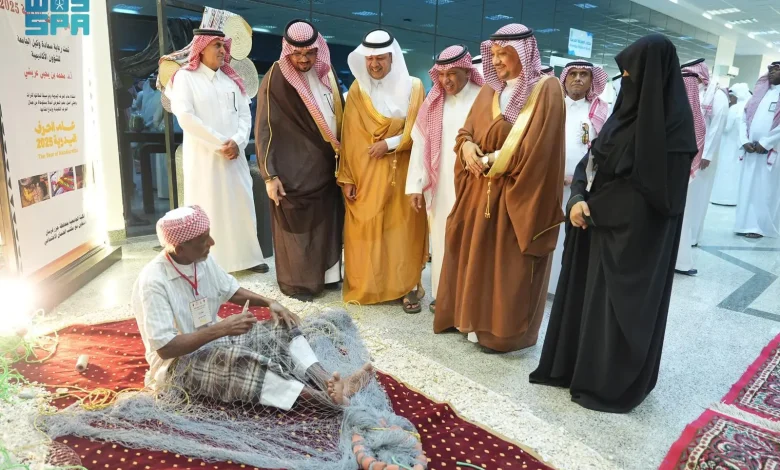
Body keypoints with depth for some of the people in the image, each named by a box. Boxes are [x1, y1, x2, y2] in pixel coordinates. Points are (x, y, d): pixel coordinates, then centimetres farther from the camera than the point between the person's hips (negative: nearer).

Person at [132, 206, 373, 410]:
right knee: (237, 359, -36)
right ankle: (324, 397, -41)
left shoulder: (203, 260, -3)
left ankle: (327, 383, -27)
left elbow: (232, 291, 12)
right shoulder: (153, 283, -24)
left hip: (214, 340, 8)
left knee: (279, 330, -9)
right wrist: (221, 329, -30)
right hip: (178, 363, -8)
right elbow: (165, 348, -27)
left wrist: (269, 303, -6)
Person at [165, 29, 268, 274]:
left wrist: (238, 142, -11)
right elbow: (185, 118, -12)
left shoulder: (231, 78, 14)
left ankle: (247, 256, 18)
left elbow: (245, 113, 7)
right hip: (203, 156, -4)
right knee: (208, 208, 0)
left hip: (234, 155, 5)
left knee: (242, 204, 7)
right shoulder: (185, 77, -1)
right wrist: (219, 143, -14)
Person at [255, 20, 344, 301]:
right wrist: (270, 175, -17)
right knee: (297, 225, 4)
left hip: (326, 166, 6)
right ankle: (296, 282, 21)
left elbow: (338, 115, 15)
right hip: (294, 169, -6)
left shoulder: (325, 73, 6)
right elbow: (264, 130, -13)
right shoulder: (276, 80, -12)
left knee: (327, 222, 13)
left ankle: (326, 274, 30)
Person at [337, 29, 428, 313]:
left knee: (403, 227, 1)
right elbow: (349, 136, 3)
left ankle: (408, 286, 11)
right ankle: (366, 286, 17)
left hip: (401, 172, -1)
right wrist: (346, 177, -2)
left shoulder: (412, 87, 1)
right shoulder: (357, 90, 5)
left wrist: (389, 144, -13)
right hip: (364, 173, 1)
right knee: (365, 229, 3)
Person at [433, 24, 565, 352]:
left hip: (517, 195, -6)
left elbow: (537, 147, -15)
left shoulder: (546, 90, -7)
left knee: (508, 266, 0)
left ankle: (505, 331, 13)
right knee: (475, 255, 12)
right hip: (480, 190, 7)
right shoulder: (490, 90, 13)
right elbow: (467, 131, 15)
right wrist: (467, 146, -7)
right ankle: (475, 318, 27)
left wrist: (493, 159, -13)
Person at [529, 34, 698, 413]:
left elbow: (653, 187, -16)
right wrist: (578, 197, -12)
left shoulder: (671, 122, -15)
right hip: (602, 221, 8)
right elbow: (591, 161, 6)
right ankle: (574, 366, 31)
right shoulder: (629, 110, 9)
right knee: (586, 292, 15)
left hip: (634, 230, -8)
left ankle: (611, 385, 20)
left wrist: (592, 204, -10)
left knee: (620, 304, 3)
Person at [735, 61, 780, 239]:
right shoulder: (760, 92, 17)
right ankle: (747, 224, 11)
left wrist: (765, 144, -14)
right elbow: (745, 119, 12)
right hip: (751, 150, 5)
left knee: (765, 189, -2)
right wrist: (745, 141, -2)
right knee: (747, 187, 5)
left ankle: (760, 226, 3)